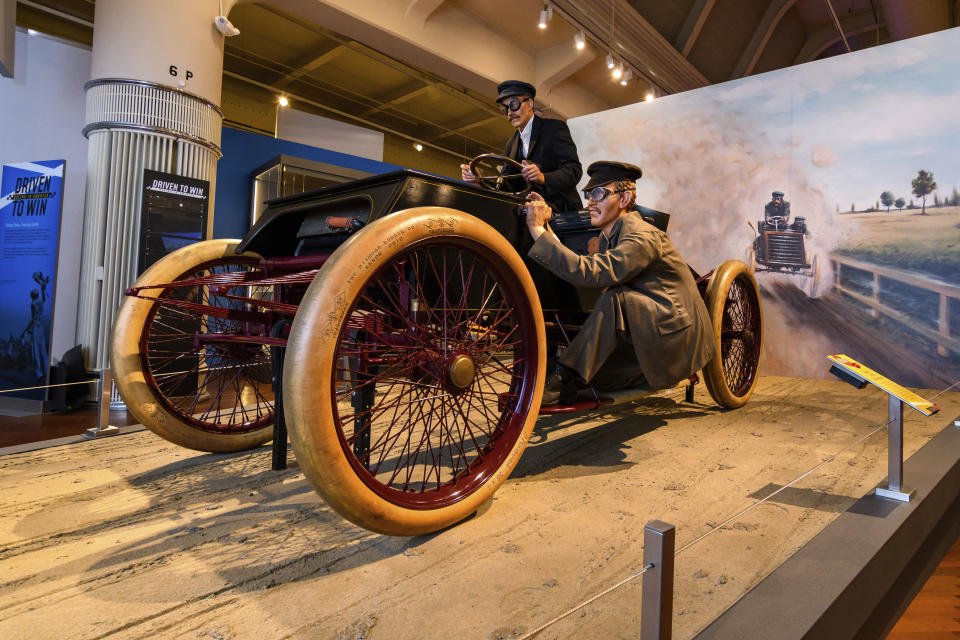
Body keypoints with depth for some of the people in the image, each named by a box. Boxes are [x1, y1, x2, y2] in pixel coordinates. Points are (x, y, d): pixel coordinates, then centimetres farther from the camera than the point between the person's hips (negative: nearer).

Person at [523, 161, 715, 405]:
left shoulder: (643, 237, -23)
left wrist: (538, 231, -35)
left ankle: (563, 377, -27)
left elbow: (587, 273, -36)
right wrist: (546, 226, -6)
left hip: (676, 333, -9)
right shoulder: (609, 234, 7)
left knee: (615, 299, -32)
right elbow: (574, 264, -3)